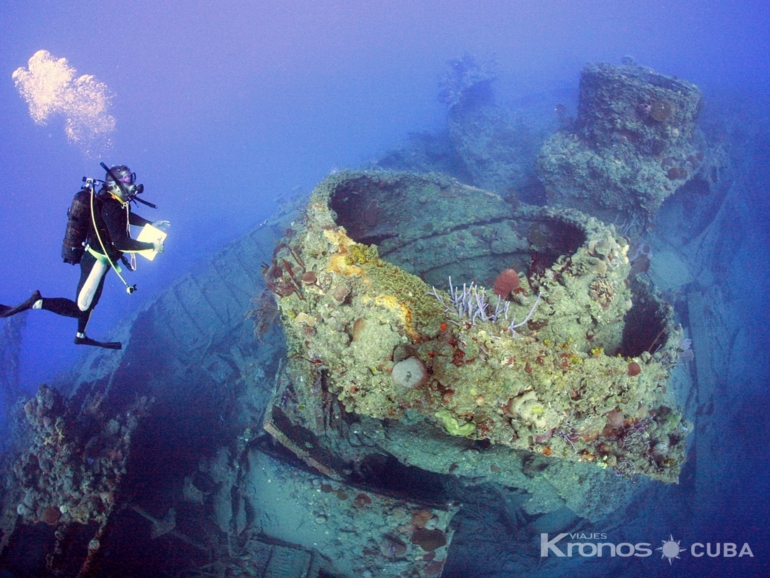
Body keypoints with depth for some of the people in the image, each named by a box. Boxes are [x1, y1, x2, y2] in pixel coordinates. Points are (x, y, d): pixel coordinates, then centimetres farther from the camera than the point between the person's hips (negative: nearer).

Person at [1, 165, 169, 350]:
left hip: (95, 258, 10)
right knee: (80, 308, -6)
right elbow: (122, 243, -34)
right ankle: (37, 302, -8)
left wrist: (151, 224, 21)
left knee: (91, 299, 26)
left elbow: (127, 216, 23)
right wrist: (151, 246, -27)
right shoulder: (111, 208, -28)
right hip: (96, 261, -10)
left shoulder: (114, 201, 0)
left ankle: (81, 336, 42)